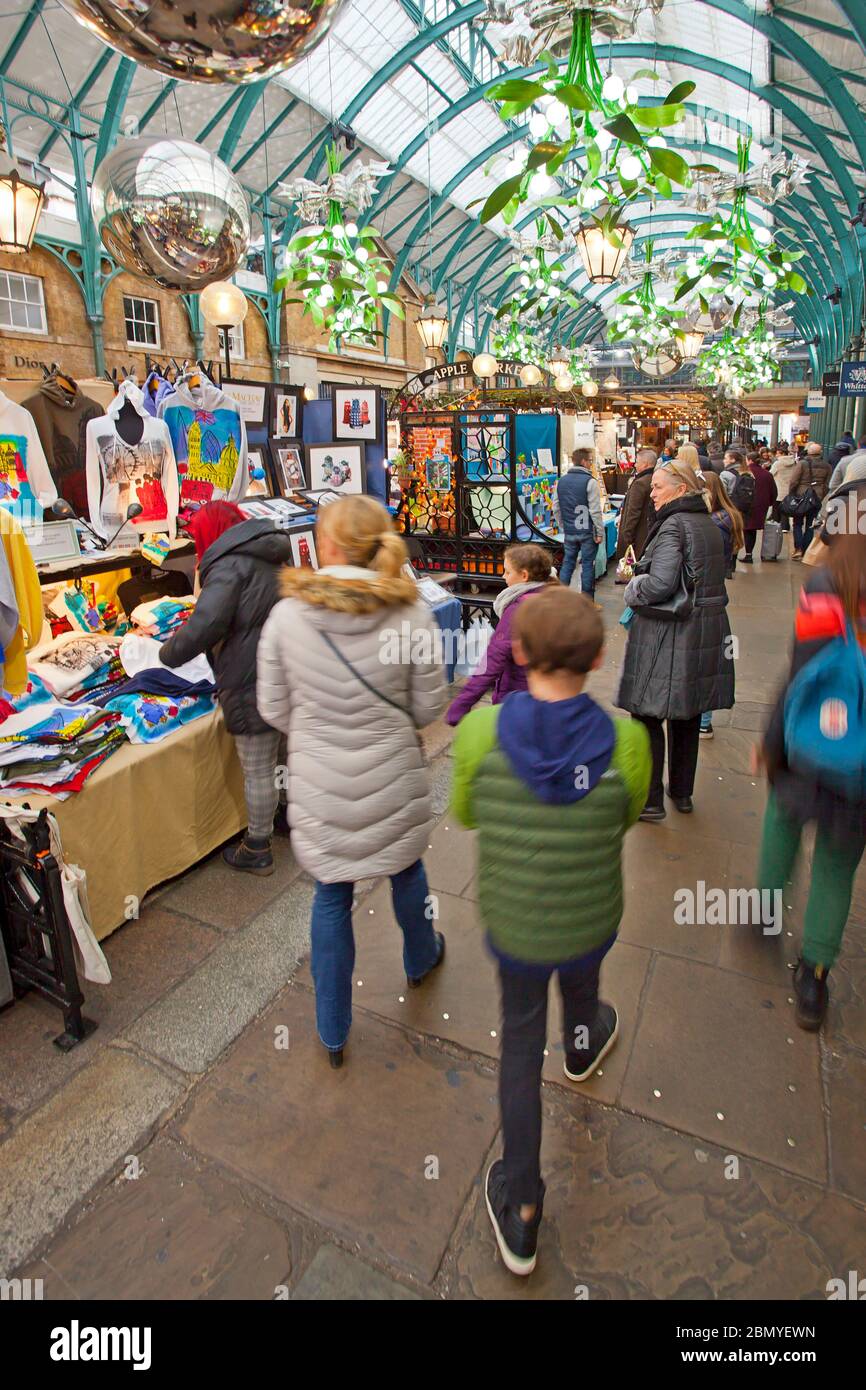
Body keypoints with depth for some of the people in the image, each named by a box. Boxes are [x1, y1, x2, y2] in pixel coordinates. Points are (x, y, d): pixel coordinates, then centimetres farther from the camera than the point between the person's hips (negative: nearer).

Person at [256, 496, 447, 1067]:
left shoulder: (286, 614, -13)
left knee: (331, 896, 18)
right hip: (393, 780, 0)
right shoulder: (412, 614, -14)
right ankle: (421, 960, 56)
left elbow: (273, 709, -4)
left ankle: (333, 1032, 36)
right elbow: (428, 706, -7)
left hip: (319, 785, 0)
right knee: (405, 869, 27)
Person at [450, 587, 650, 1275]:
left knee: (521, 1034, 25)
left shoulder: (481, 732, -27)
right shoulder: (626, 742, -26)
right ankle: (583, 1040, 69)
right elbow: (623, 818, -4)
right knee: (581, 967, 36)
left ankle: (522, 1208, 33)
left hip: (512, 922, 0)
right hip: (591, 920, 1)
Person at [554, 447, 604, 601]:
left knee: (568, 563, 13)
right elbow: (595, 510, -15)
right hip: (587, 532, -5)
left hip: (569, 532, 5)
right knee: (587, 565, 2)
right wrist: (600, 532, -8)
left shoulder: (561, 481, 6)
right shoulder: (589, 481, -12)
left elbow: (556, 507, 10)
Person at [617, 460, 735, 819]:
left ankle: (650, 800, 7)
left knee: (647, 713, 2)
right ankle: (682, 792, 31)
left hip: (668, 635, -8)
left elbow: (660, 584, -25)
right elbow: (709, 578, 15)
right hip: (707, 630, 9)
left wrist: (632, 592, -7)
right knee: (688, 715, 18)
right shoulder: (710, 525, 12)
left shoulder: (673, 525, -14)